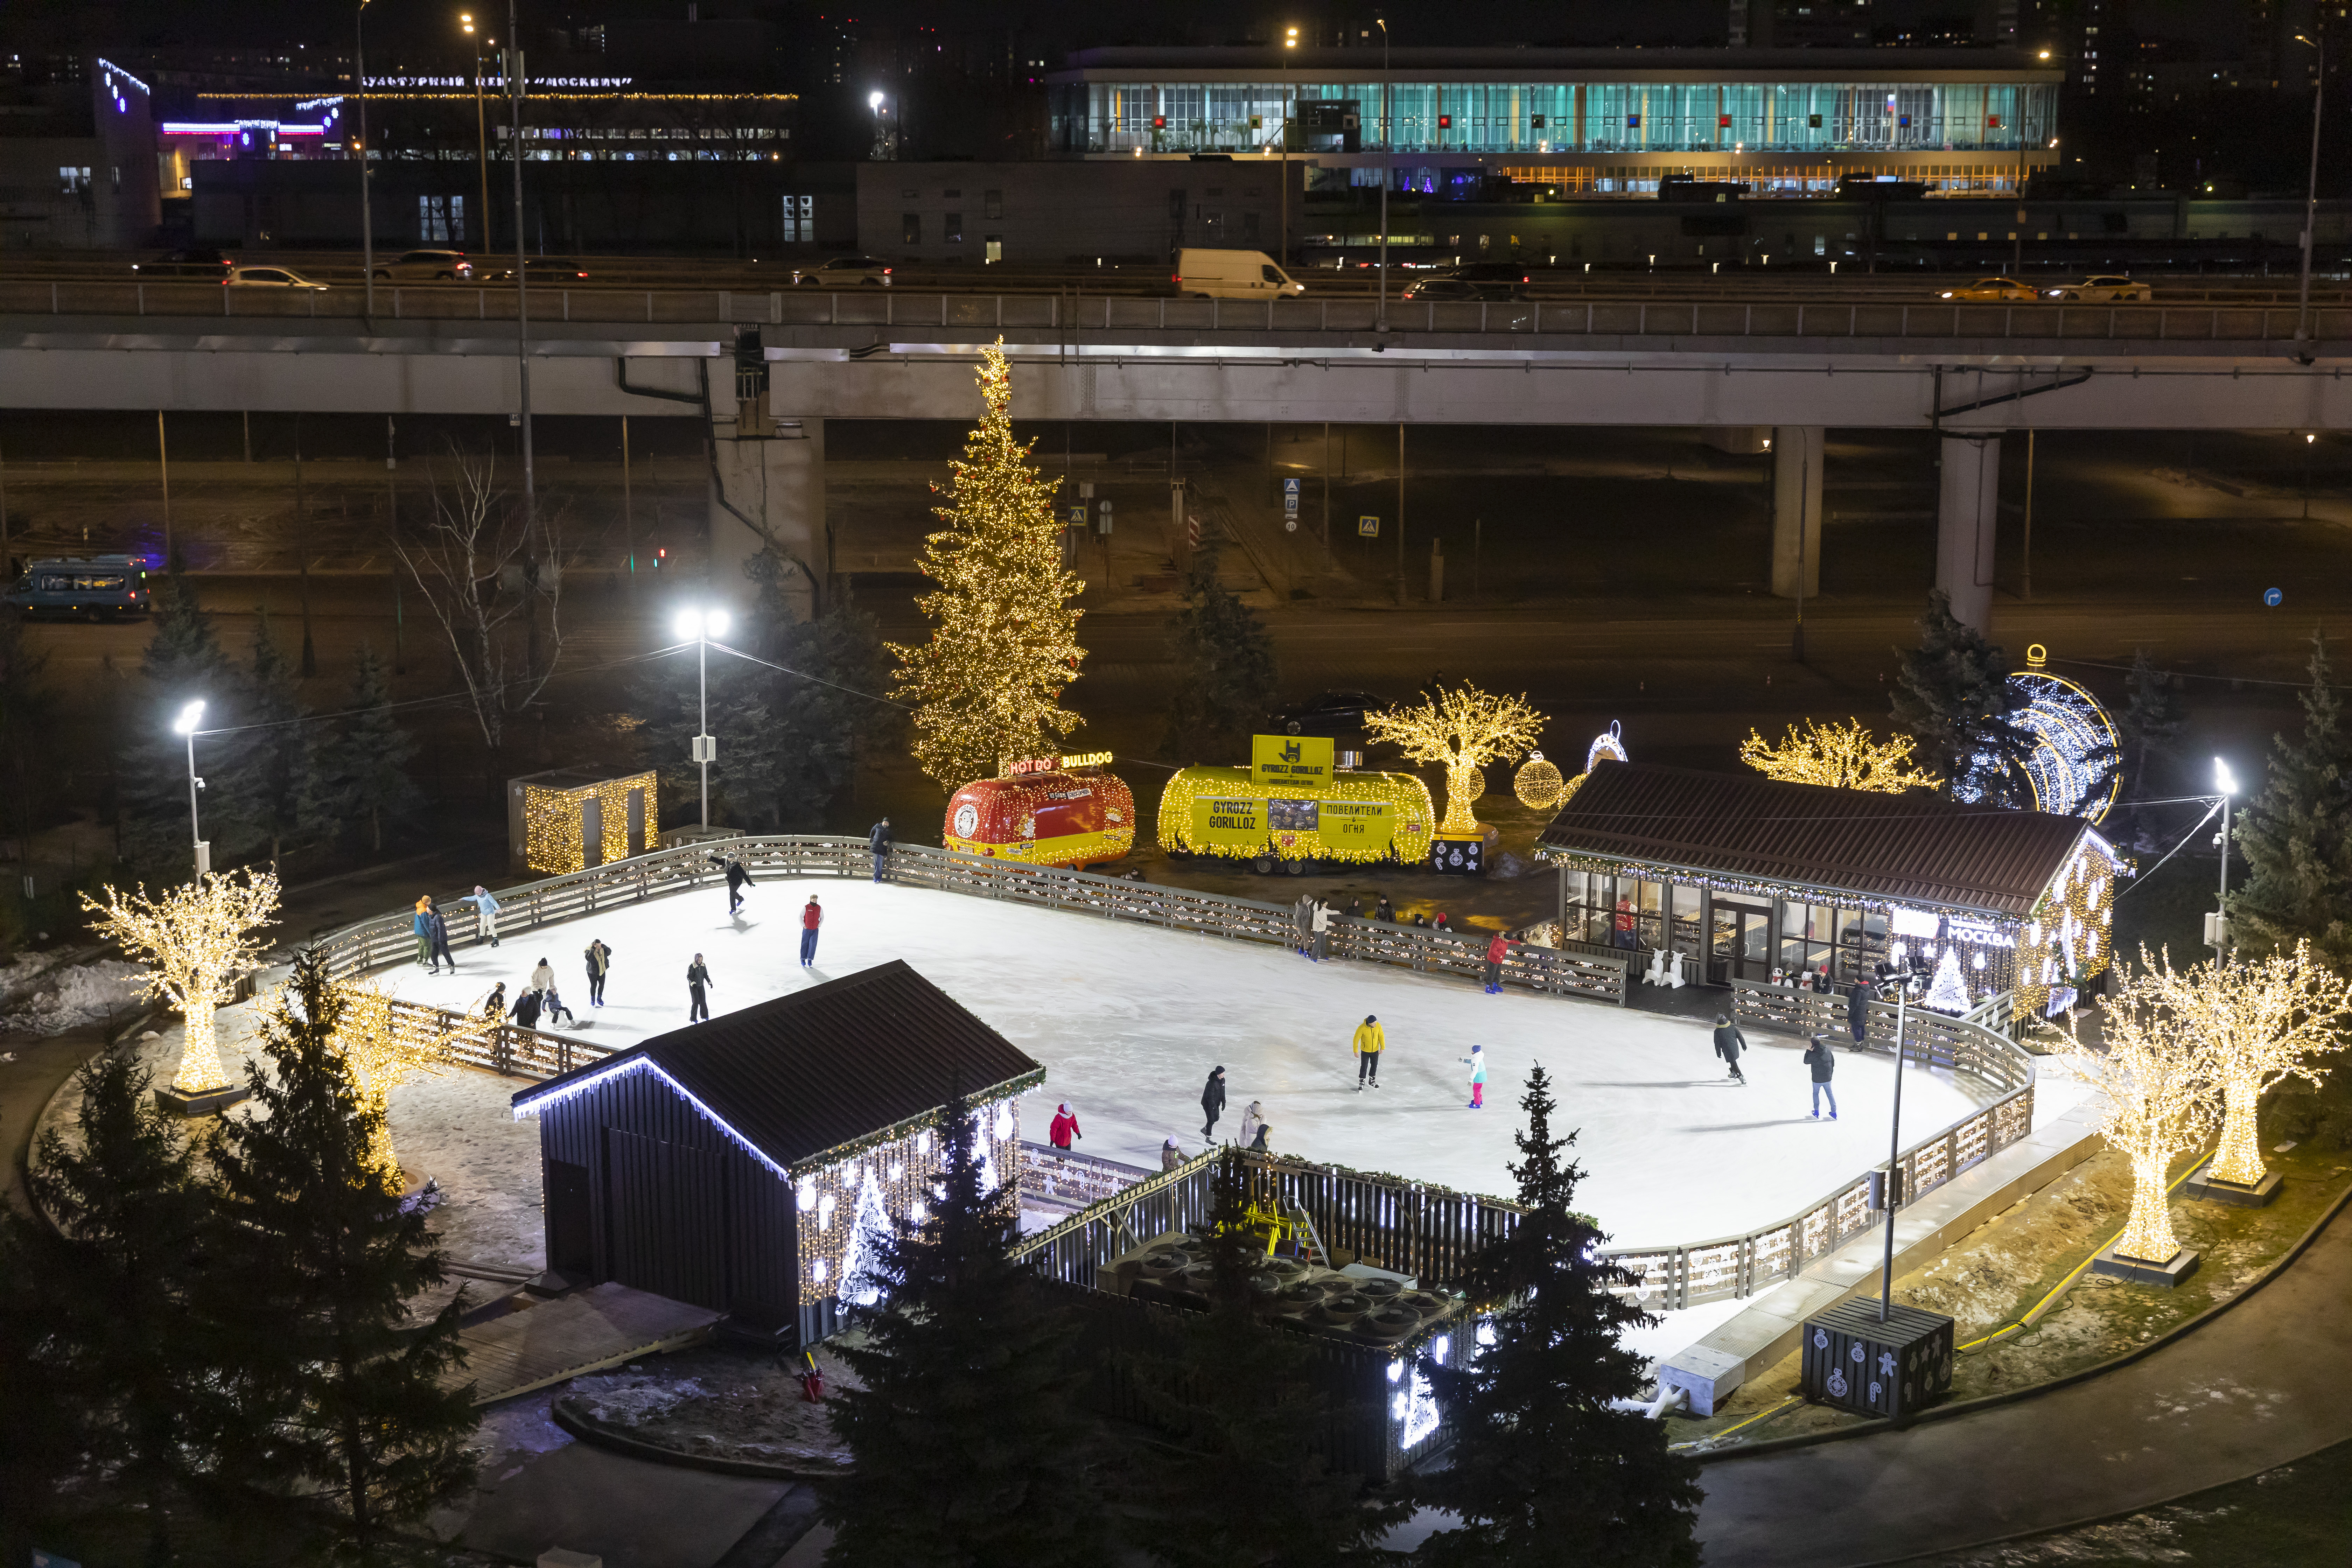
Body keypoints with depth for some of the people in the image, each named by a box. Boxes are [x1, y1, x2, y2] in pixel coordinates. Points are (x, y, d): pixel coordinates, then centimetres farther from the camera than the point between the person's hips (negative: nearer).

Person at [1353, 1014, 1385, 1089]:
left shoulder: (1378, 1026, -17)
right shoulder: (1362, 1028, -28)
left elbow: (1381, 1036, -3)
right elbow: (1356, 1039, -17)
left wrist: (1383, 1047, -5)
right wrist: (1356, 1051, -14)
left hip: (1375, 1050, 4)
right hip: (1365, 1051, -4)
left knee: (1374, 1065, 18)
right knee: (1364, 1067, 6)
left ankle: (1372, 1080, 39)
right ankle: (1362, 1082, 27)